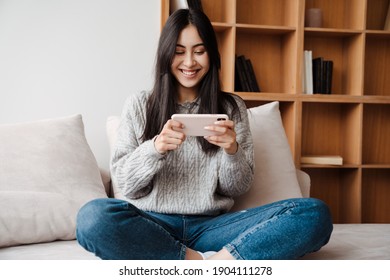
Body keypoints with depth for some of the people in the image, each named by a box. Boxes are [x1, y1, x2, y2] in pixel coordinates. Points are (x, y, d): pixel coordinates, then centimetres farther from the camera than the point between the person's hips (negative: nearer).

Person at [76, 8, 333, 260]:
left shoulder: (232, 108, 10)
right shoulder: (139, 105, 8)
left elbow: (238, 189, 8)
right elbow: (124, 181, 3)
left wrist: (232, 151, -13)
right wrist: (154, 148, -16)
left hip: (211, 226, 1)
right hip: (154, 225, 0)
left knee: (315, 213, -21)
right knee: (94, 217, -35)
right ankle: (207, 261, -21)